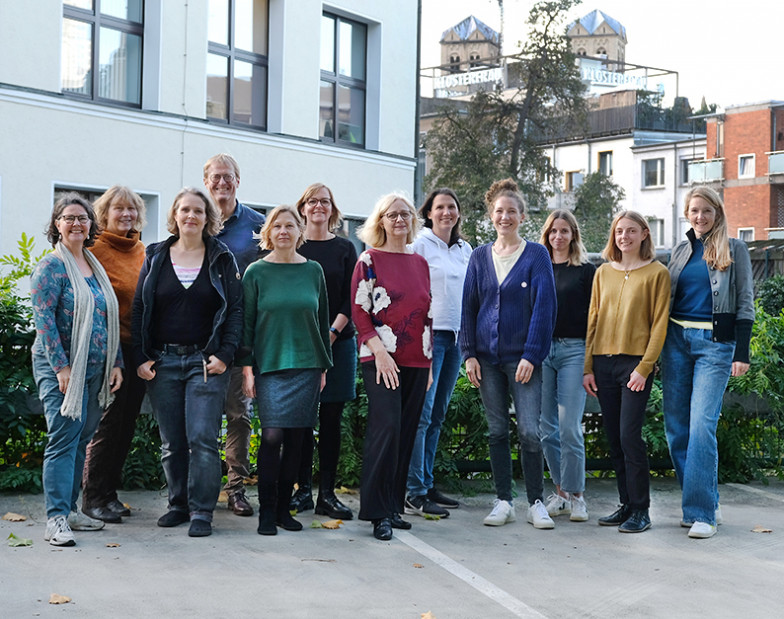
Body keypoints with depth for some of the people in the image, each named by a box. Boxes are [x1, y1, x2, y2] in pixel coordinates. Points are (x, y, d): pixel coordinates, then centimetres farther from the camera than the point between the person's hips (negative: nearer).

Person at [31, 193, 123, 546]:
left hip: (96, 370, 7)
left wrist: (116, 363, 12)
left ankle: (69, 509, 17)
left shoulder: (96, 268, 16)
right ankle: (56, 520, -11)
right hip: (61, 368, -7)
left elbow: (109, 320, 18)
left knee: (80, 440, 9)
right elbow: (44, 319, -12)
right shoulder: (50, 267, -5)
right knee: (64, 437, -11)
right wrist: (61, 366, -18)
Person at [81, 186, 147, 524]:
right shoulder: (96, 250, -7)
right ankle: (93, 496, 8)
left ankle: (110, 492, 22)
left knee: (127, 423, 11)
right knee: (108, 423, -3)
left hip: (139, 348, 6)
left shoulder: (142, 251, 13)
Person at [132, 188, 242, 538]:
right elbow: (139, 309, 8)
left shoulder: (222, 259, 5)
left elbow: (235, 310, 2)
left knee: (202, 438, -8)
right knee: (171, 441, 7)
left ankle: (202, 511, -2)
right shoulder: (156, 258, 9)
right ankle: (179, 505, 19)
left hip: (206, 362, -2)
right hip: (162, 362, 2)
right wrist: (141, 358, -1)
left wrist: (225, 354, -9)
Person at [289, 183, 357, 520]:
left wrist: (332, 332, -10)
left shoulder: (345, 248, 9)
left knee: (331, 417, 1)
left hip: (337, 341, 1)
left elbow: (350, 299, 4)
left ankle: (327, 493, 4)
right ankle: (302, 489, 9)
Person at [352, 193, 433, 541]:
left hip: (416, 360, 6)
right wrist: (379, 350, -15)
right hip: (382, 359, -6)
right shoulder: (370, 260, -1)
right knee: (386, 428, -14)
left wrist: (429, 361, 14)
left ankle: (393, 507, 15)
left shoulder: (420, 263, 15)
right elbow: (358, 310, -5)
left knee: (406, 433, 6)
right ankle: (378, 513, -8)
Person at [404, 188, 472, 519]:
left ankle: (426, 484, 16)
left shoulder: (465, 249, 16)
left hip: (455, 336, 7)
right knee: (422, 412, -11)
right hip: (427, 334, -7)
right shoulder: (419, 244, -4)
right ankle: (415, 494, -10)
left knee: (438, 413, 9)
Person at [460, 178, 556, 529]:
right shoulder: (480, 257, 9)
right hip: (487, 357, 3)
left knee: (529, 431, -7)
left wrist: (531, 355, -12)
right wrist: (469, 353, 1)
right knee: (497, 431, 8)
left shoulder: (536, 255, -1)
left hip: (523, 358, -3)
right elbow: (469, 306, 9)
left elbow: (544, 306, -5)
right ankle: (503, 502, 16)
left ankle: (536, 503, 5)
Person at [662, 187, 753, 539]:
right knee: (676, 427, 3)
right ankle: (705, 501, 16)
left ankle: (702, 513, -12)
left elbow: (745, 303, 0)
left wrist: (741, 353, -8)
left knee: (702, 425, -15)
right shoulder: (680, 251, 15)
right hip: (676, 339, 5)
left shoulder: (734, 250, 3)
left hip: (715, 342, -5)